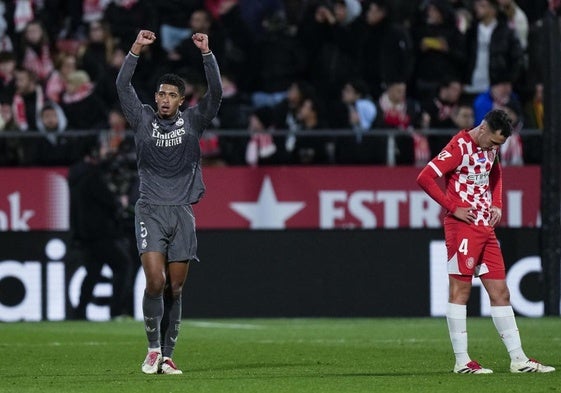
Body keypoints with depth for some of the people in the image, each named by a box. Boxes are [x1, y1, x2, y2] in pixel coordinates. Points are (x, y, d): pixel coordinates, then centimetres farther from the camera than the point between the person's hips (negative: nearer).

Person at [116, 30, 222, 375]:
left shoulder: (193, 121, 7)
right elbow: (123, 86, -5)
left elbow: (216, 92, -5)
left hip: (182, 213, 1)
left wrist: (206, 53, -15)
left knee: (175, 290, 2)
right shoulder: (143, 120, 5)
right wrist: (136, 49, -14)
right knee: (155, 282, -16)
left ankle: (167, 356, 9)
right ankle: (153, 349, -1)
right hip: (150, 212, -1)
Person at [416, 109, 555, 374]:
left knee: (500, 292, 7)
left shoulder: (489, 147, 11)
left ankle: (518, 359, 9)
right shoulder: (459, 148, -14)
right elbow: (425, 178, -19)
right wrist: (453, 207, -17)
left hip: (486, 229, 8)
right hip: (463, 227, -8)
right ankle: (462, 361, -2)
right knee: (460, 290, -5)